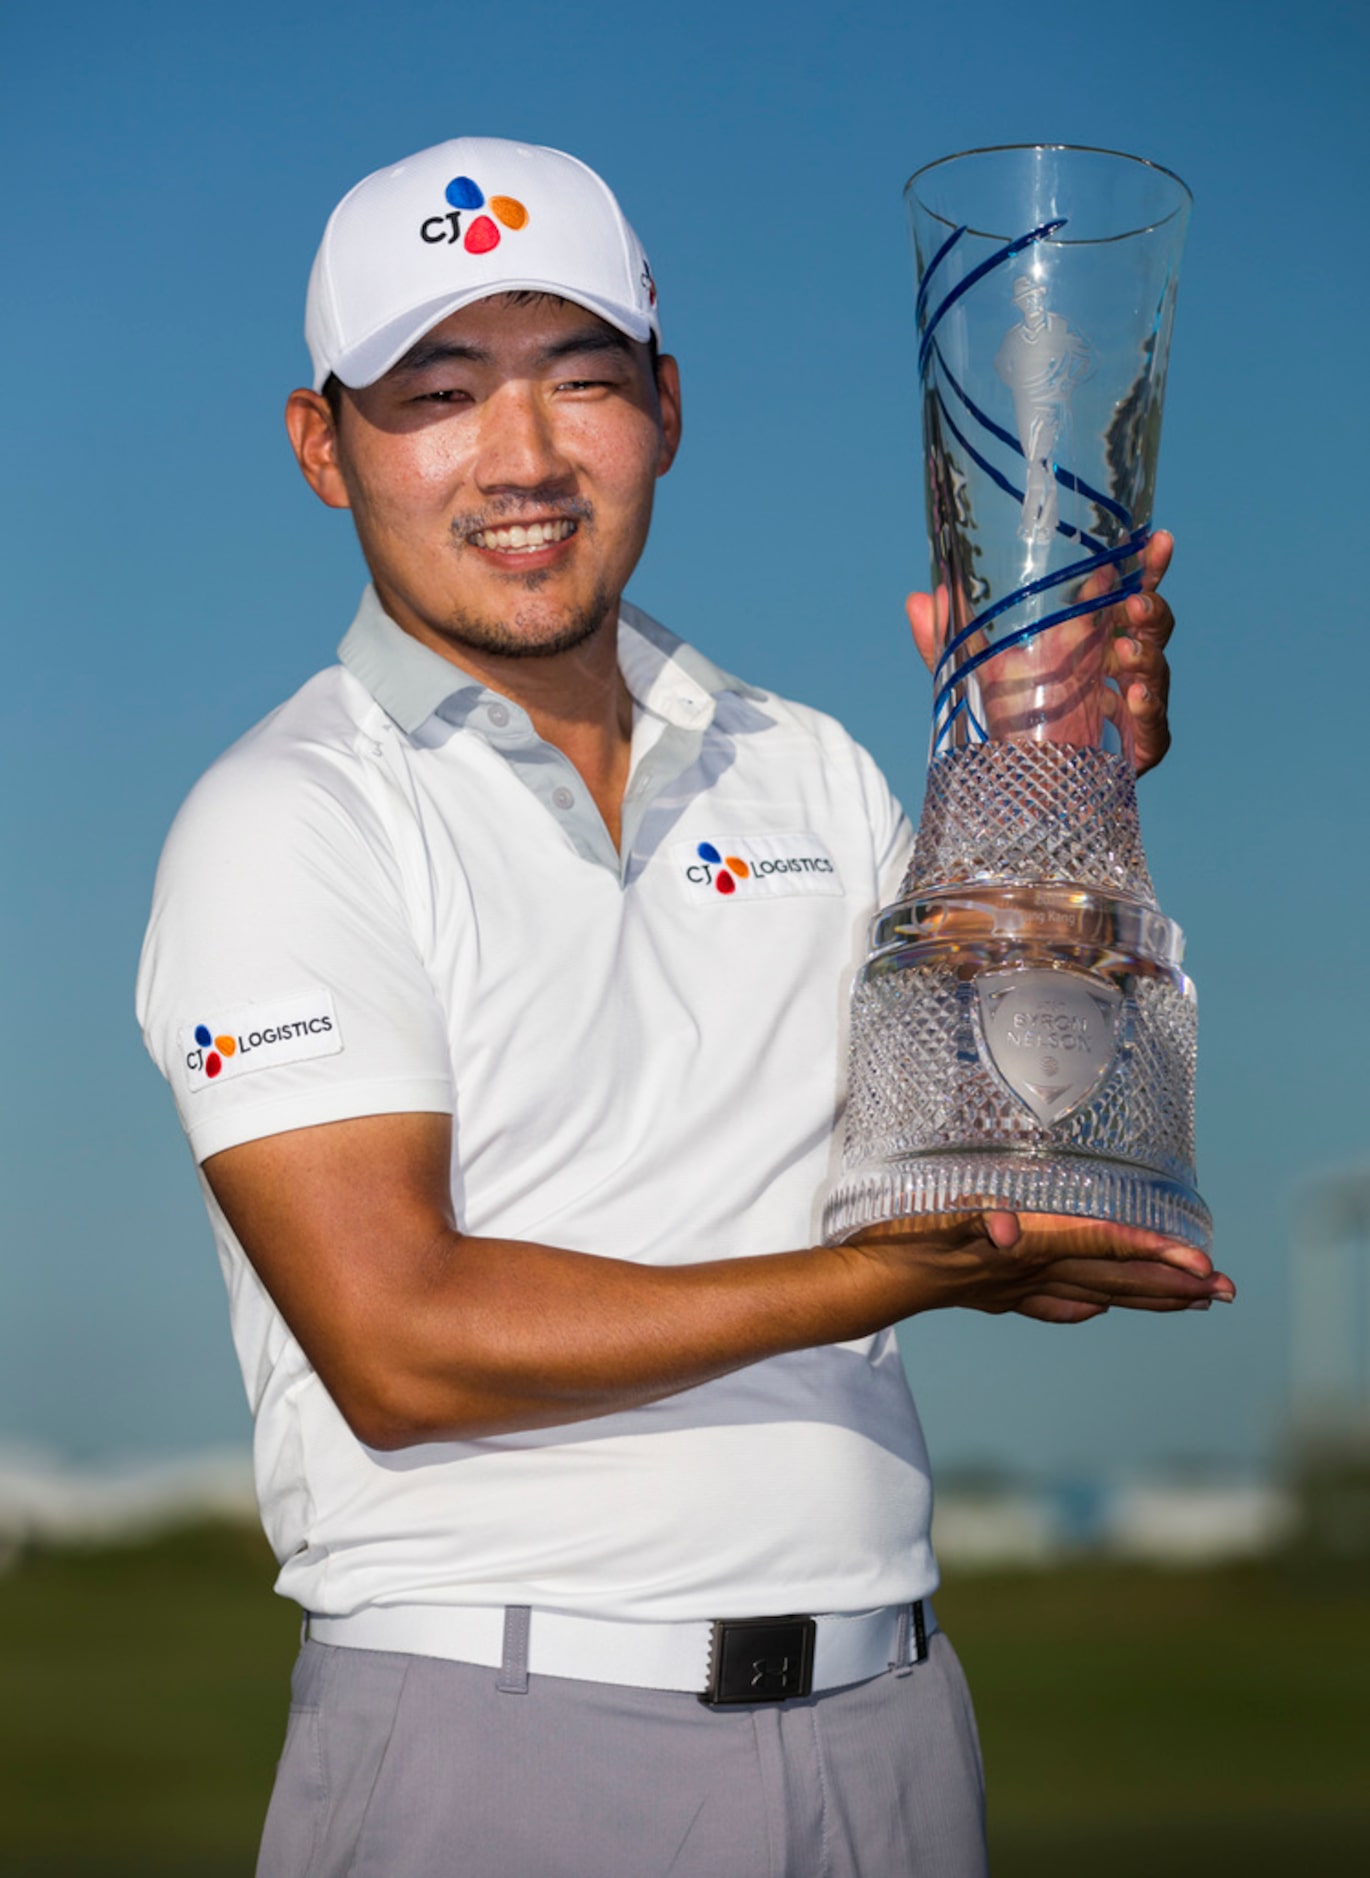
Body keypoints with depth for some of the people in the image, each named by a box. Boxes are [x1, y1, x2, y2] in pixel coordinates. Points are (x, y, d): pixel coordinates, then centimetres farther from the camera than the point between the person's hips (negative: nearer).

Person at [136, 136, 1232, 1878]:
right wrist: (898, 1275, -17)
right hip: (495, 1726, -5)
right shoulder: (286, 822, -6)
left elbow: (996, 1174, 4)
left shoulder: (808, 771, 12)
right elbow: (399, 1348, -15)